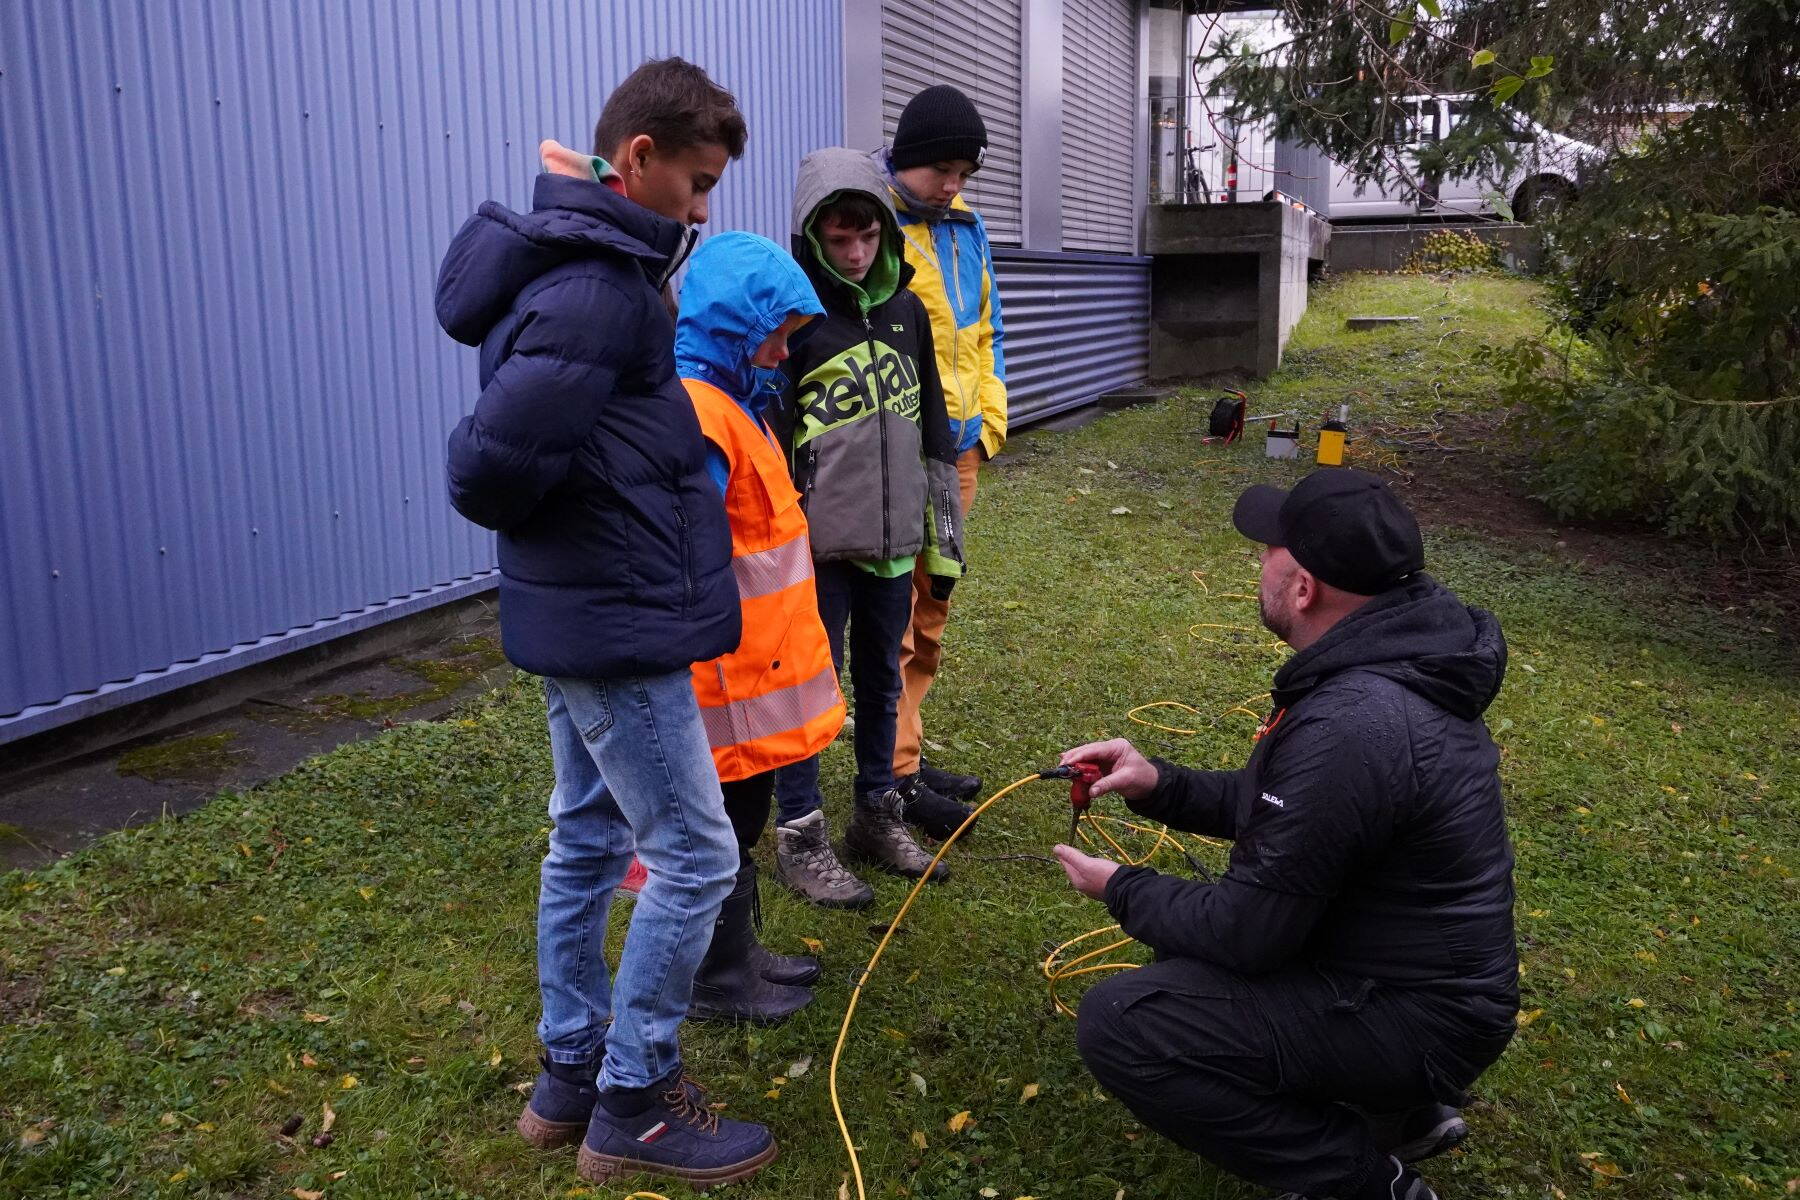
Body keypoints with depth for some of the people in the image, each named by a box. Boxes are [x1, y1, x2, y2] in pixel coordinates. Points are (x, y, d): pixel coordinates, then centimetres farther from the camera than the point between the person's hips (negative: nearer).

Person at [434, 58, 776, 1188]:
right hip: (620, 627, -10)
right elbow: (492, 464, -27)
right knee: (695, 854, 1)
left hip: (577, 617, 10)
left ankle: (571, 1075, 33)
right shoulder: (598, 291, -21)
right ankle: (635, 1105, 16)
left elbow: (495, 457, 13)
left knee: (588, 840, 18)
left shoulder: (581, 267, 10)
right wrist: (550, 519, -8)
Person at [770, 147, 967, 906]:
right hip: (819, 547, -6)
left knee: (881, 680, 16)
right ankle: (801, 838, 16)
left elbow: (932, 431, 15)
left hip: (891, 541, 6)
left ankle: (878, 816, 31)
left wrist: (944, 539, 13)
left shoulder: (906, 312, 10)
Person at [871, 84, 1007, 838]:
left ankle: (907, 750, 27)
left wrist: (988, 421, 12)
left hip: (958, 447, 8)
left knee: (930, 608, 14)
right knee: (893, 613, -3)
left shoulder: (966, 227, 13)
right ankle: (896, 774, 6)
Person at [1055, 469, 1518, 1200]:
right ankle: (1400, 1107, 19)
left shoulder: (1350, 725, -31)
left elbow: (1251, 932, -23)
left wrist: (1121, 890, -7)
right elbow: (1272, 803, 13)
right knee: (1183, 936, 22)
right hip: (1408, 958, 10)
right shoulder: (1393, 657, 0)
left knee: (1117, 1025, -17)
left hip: (1417, 1011, -10)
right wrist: (1158, 784, 0)